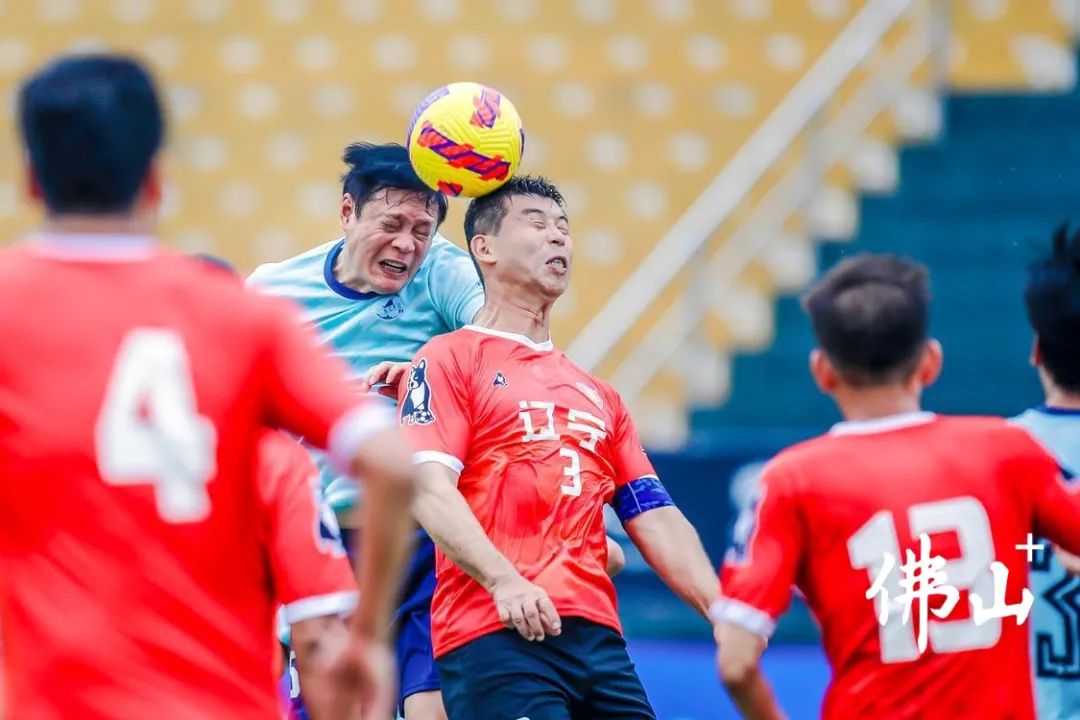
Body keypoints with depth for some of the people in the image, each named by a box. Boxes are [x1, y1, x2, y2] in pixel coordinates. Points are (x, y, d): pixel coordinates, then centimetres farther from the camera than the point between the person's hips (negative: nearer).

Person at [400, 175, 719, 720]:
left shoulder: (598, 396, 25)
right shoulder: (450, 360, 6)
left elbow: (655, 520, 21)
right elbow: (430, 487, -7)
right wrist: (502, 580, -22)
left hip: (598, 638, 6)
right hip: (493, 635, -6)